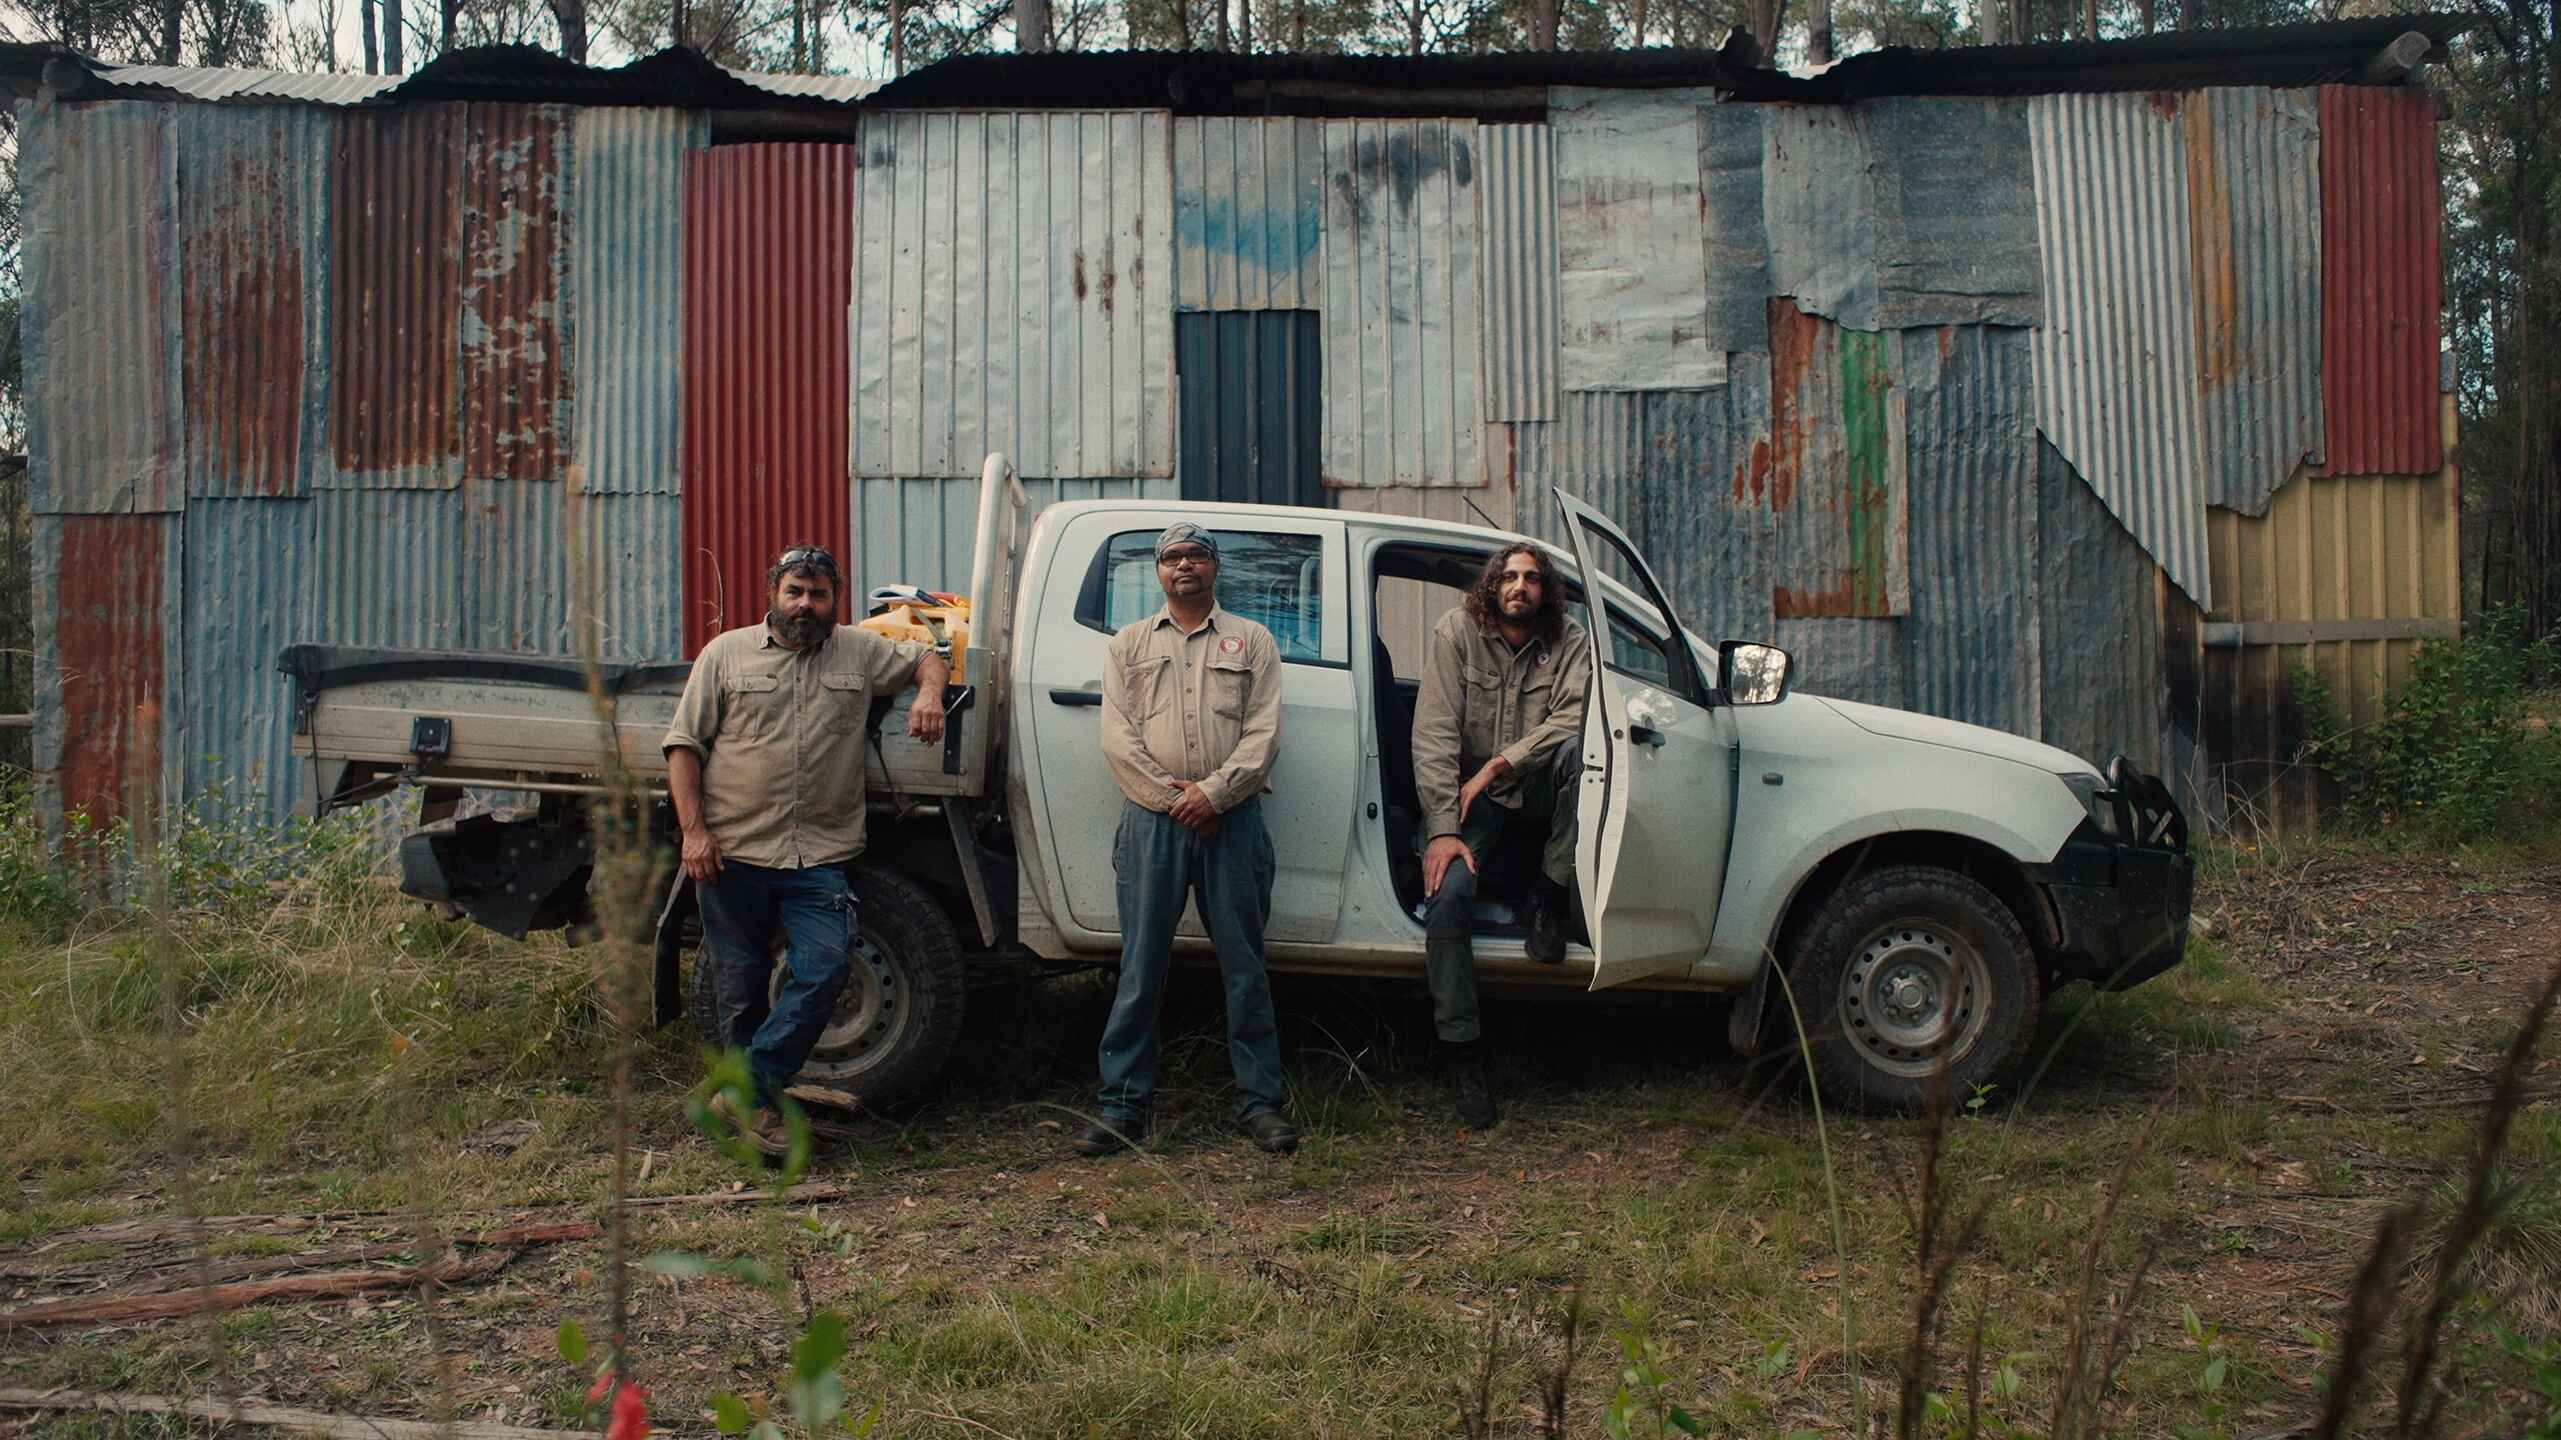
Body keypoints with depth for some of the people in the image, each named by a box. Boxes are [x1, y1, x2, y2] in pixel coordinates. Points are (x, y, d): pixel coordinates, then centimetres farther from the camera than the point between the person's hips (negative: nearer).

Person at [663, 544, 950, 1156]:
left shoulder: (860, 652, 11)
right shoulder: (727, 653, 6)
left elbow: (927, 658, 25)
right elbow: (683, 745, 4)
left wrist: (929, 693, 0)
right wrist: (694, 831, -6)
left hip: (819, 857, 1)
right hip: (733, 853, -1)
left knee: (826, 968, -15)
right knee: (741, 987, 6)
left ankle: (747, 1093, -9)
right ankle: (756, 1102, 19)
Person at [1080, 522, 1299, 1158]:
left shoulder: (1251, 640, 12)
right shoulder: (1129, 644, 15)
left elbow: (1263, 732, 1)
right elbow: (1118, 738, 4)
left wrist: (1214, 792, -12)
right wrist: (1169, 798, -8)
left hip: (1232, 818, 0)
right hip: (1152, 820, 0)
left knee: (1245, 966, 3)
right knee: (1141, 967, 1)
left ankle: (1261, 1100, 10)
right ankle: (1125, 1105, 7)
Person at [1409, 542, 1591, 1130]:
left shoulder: (1569, 644, -1)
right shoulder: (1457, 631, -6)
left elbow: (1571, 717, -19)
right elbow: (1434, 735, -13)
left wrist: (1495, 767, -26)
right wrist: (1442, 830, -22)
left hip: (1536, 794, 1)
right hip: (1469, 794, -1)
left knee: (1580, 746, -30)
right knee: (1446, 892, -26)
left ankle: (1549, 902, -22)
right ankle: (1461, 1050, -14)